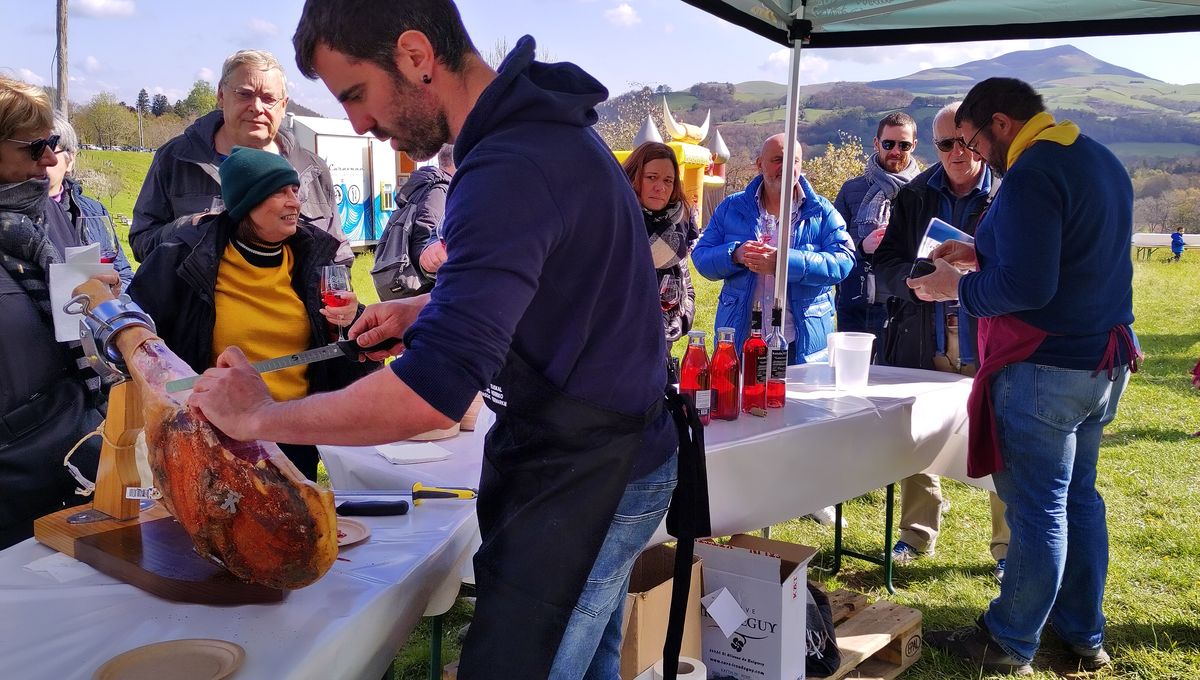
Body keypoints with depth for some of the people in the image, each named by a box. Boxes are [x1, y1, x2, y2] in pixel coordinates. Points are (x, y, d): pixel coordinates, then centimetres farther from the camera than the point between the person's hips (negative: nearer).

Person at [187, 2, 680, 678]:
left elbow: (430, 395, -32)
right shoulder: (541, 123, 6)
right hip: (612, 456, 10)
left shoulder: (511, 169, -27)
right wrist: (427, 308, 11)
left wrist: (259, 416, -18)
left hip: (581, 481, -10)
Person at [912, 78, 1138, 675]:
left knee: (1036, 509, 0)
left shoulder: (1031, 174, -19)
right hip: (1104, 362, 10)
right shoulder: (1102, 160, 13)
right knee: (1078, 498, 18)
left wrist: (959, 288, -10)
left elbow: (1026, 287, -26)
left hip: (1044, 367, -10)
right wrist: (982, 252, 15)